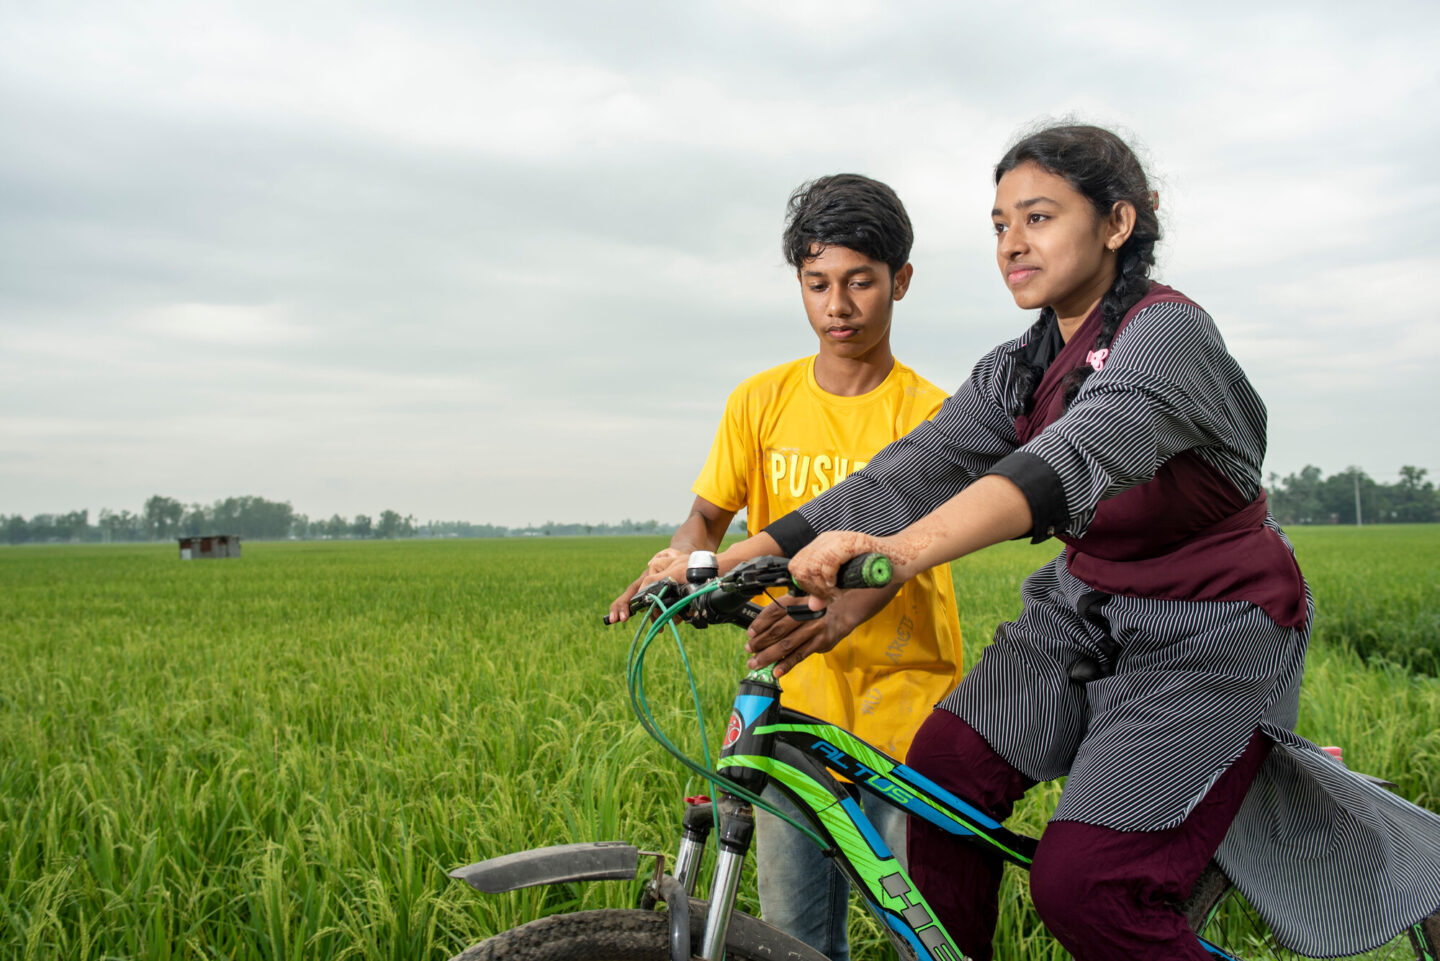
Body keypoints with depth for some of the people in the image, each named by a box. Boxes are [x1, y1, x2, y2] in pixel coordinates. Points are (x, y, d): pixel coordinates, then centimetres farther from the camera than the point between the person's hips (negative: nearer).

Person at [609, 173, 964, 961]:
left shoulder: (927, 413, -4)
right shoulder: (762, 400, 6)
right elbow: (710, 514, 5)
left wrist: (837, 613, -39)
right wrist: (679, 563, -19)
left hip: (904, 713, -2)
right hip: (793, 708, 2)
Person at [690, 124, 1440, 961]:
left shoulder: (1167, 332, -22)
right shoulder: (1022, 368, 1)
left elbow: (1078, 457, -42)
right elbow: (917, 467, -10)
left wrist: (908, 550, -60)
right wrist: (727, 562, -21)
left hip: (1211, 631, -7)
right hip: (1089, 606, 7)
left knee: (1084, 886, -15)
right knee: (943, 771, -11)